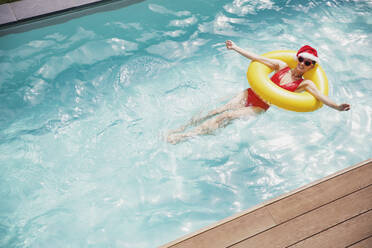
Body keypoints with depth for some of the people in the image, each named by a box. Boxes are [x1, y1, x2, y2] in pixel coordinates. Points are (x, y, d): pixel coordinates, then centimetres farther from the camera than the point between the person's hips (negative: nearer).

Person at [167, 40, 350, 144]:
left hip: (261, 108, -3)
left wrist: (337, 107, -32)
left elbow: (321, 96, -12)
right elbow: (256, 58, 11)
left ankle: (187, 136, -18)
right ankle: (182, 128, -5)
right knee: (217, 111, -13)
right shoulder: (281, 66, 10)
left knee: (226, 117, -20)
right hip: (249, 94, 3)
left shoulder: (305, 84, 2)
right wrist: (235, 48, 12)